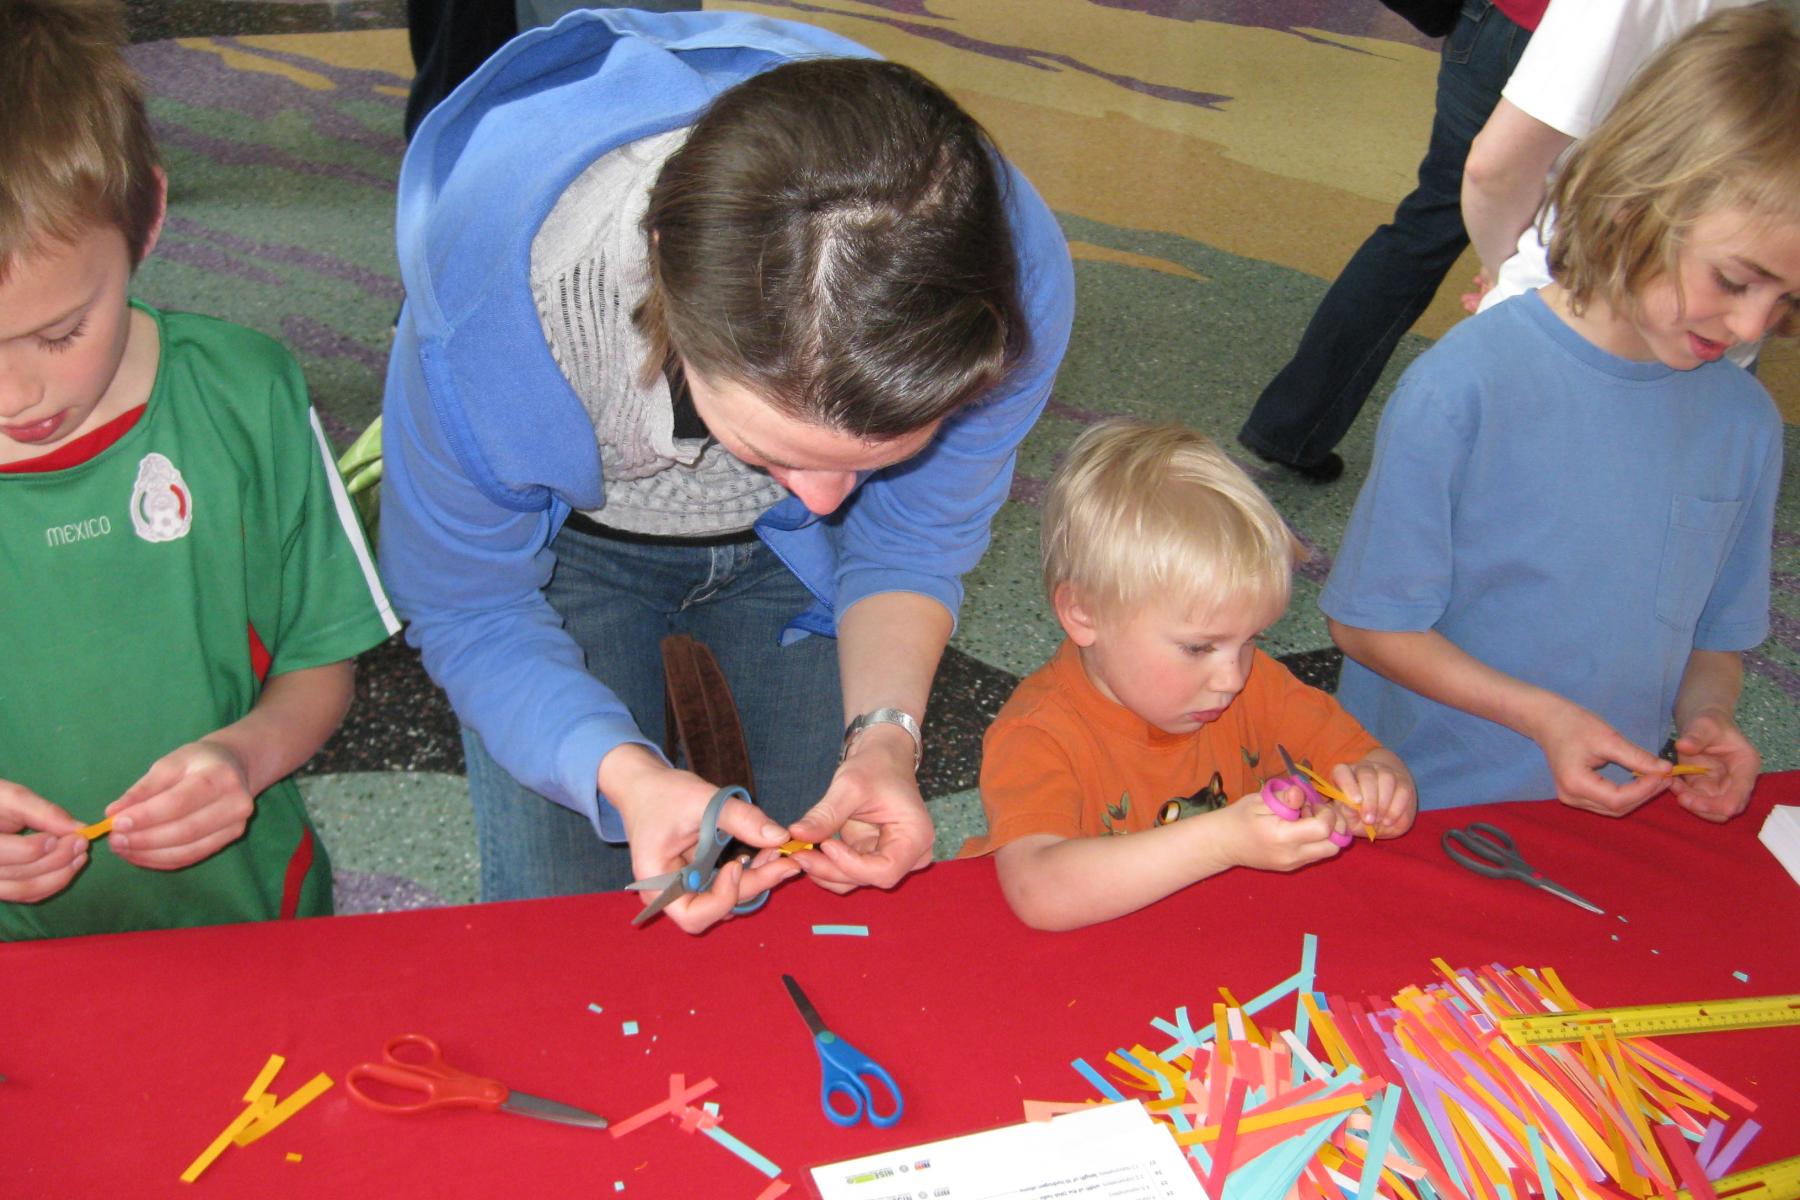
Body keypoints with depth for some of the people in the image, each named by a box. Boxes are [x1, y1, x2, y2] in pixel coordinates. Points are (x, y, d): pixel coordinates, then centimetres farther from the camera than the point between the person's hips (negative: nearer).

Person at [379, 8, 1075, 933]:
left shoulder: (1016, 287, -34)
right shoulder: (486, 297, -42)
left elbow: (912, 549, -14)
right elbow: (468, 611, -23)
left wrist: (884, 734, -32)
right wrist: (622, 772, -41)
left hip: (793, 554, 2)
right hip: (568, 535, -1)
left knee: (849, 896, -2)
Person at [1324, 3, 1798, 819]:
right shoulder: (1464, 388, -15)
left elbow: (1717, 639, 14)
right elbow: (1371, 624, -8)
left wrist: (1708, 719, -6)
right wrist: (1543, 717, -16)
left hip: (1615, 814, 6)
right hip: (1427, 807, -5)